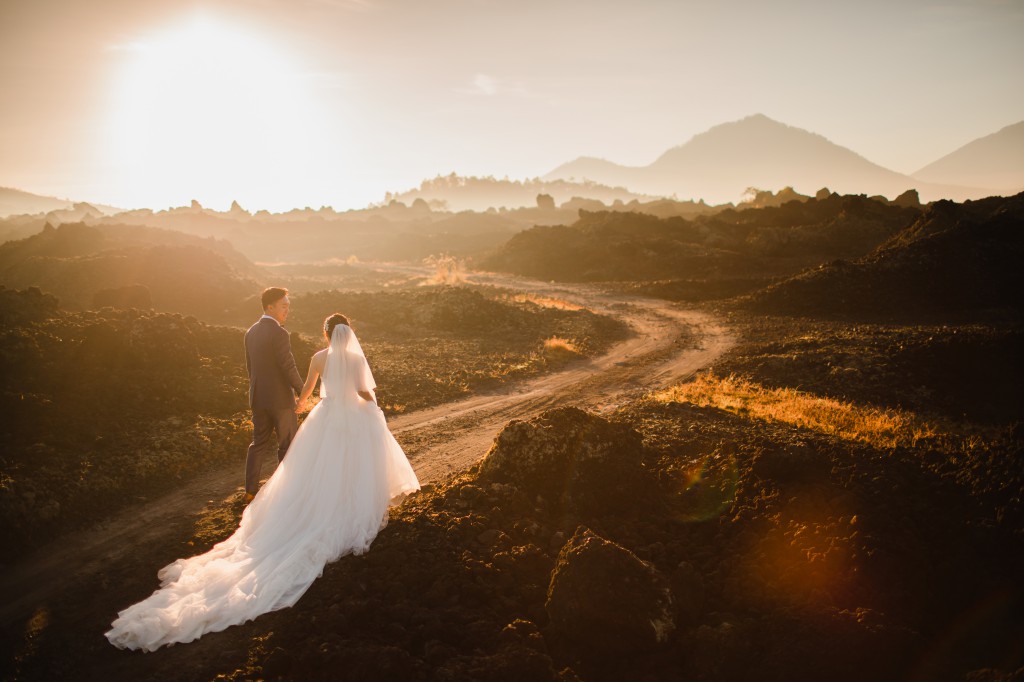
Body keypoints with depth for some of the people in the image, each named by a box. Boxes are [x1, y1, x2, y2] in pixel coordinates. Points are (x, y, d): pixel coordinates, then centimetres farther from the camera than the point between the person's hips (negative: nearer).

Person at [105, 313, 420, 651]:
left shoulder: (318, 357, -1)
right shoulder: (357, 357, -10)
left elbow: (307, 389, 11)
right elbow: (364, 391, -9)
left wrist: (300, 406, 34)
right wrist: (373, 404, 16)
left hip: (325, 419, 3)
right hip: (352, 420, -2)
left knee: (318, 474, 11)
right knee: (352, 472, 9)